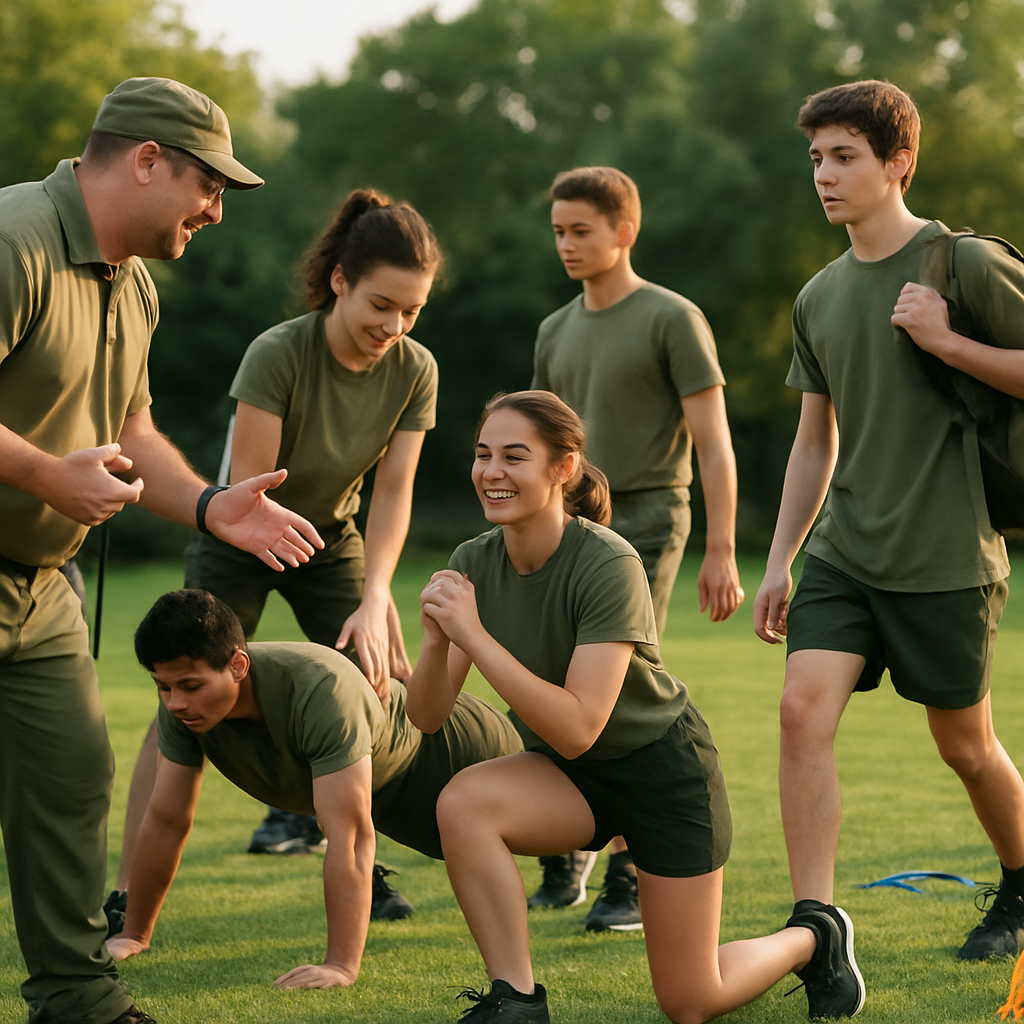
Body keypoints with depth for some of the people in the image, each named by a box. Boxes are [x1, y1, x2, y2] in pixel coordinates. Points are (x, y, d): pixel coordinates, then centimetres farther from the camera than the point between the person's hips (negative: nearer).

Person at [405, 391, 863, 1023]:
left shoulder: (608, 564, -28)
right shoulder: (475, 563, -12)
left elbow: (576, 727, -34)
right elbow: (427, 716, -13)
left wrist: (475, 637, -39)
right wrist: (437, 641, -33)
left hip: (663, 769, -4)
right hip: (565, 778, 5)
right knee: (464, 802, -30)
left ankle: (814, 937, 31)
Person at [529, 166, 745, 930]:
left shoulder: (672, 319, -3)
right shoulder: (557, 331, 16)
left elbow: (714, 444, -6)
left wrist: (721, 552, -12)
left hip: (644, 522, -6)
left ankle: (633, 876, -4)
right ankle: (566, 851, 25)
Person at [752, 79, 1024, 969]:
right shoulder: (819, 299, 11)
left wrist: (945, 342, -18)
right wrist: (781, 559, 15)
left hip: (948, 557, -5)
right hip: (845, 552, 5)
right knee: (804, 706, -15)